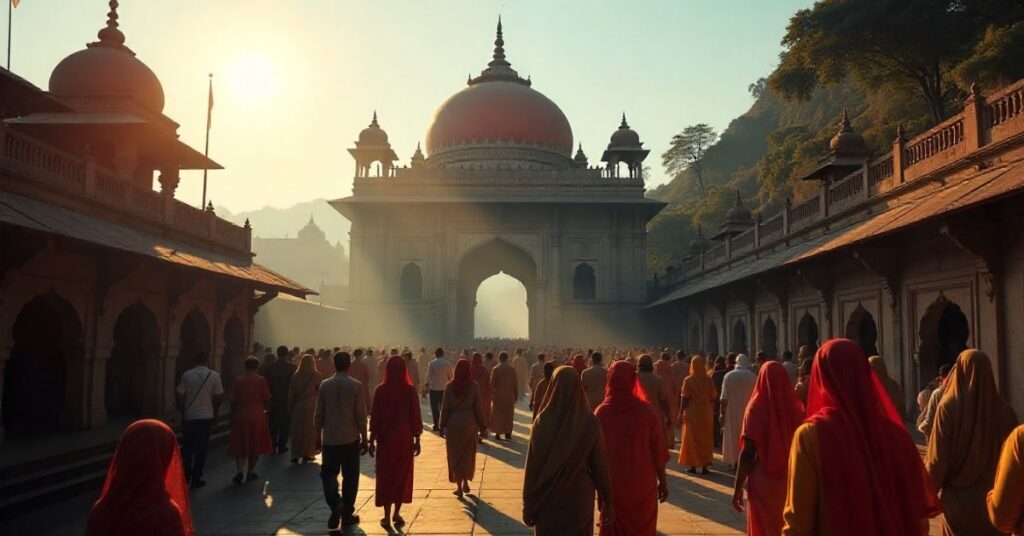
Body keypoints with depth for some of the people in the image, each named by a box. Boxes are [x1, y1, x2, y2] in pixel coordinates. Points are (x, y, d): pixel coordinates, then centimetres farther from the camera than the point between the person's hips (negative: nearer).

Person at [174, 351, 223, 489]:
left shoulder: (187, 375, -4)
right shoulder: (214, 376, -5)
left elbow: (178, 396, -5)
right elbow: (218, 397, -4)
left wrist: (183, 411, 10)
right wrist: (215, 414, 11)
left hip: (189, 417, 1)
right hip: (206, 417, -1)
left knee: (187, 448, 14)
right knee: (201, 448, 6)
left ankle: (185, 476, 17)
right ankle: (196, 479, 8)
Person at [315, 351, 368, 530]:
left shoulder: (324, 385, -2)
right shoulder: (355, 386, -9)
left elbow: (318, 415, 2)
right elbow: (361, 416, -8)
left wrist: (318, 436, 14)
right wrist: (364, 438, 2)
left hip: (329, 438, 1)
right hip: (350, 439, -1)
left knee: (328, 473, 11)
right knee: (350, 476, 10)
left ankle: (335, 503, -12)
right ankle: (347, 514, 15)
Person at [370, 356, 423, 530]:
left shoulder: (380, 390, -7)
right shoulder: (410, 390, -7)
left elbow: (374, 417, -4)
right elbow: (415, 416, -5)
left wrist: (372, 440, 4)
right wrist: (417, 439, 3)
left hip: (385, 438, 0)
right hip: (405, 438, 0)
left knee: (386, 475, 10)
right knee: (402, 475, 14)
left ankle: (387, 517, 12)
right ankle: (396, 514, 17)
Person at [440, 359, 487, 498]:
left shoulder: (449, 386, -5)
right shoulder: (474, 386, -7)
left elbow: (445, 407, -3)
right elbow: (478, 407, -3)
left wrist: (442, 426, 5)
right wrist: (482, 425, 5)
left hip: (453, 423, 0)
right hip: (469, 422, 0)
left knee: (455, 454, 9)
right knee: (468, 454, 17)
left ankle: (459, 486, 10)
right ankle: (465, 482, 22)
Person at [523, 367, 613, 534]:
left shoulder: (543, 421, -13)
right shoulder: (590, 422, -11)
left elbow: (533, 466, -10)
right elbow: (600, 465, -6)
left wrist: (529, 504, -1)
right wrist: (607, 499, 6)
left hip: (548, 499, 0)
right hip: (580, 499, 1)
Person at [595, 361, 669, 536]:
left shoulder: (601, 413, -10)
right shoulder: (646, 411, -12)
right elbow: (658, 451, -7)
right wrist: (663, 481, 5)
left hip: (612, 485, 0)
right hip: (642, 484, 0)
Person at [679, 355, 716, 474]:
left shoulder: (688, 380, -10)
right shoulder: (708, 380, -3)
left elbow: (685, 398, -11)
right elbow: (714, 397, 0)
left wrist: (681, 412, -3)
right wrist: (711, 410, 13)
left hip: (692, 413, -2)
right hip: (706, 413, 2)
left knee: (692, 440, 8)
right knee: (705, 439, 12)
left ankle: (693, 466, 9)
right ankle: (704, 466, 14)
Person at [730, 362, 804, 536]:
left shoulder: (756, 408, -11)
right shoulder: (796, 409, -6)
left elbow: (747, 453, -13)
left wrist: (737, 487, -6)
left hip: (763, 482, -2)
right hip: (792, 482, 2)